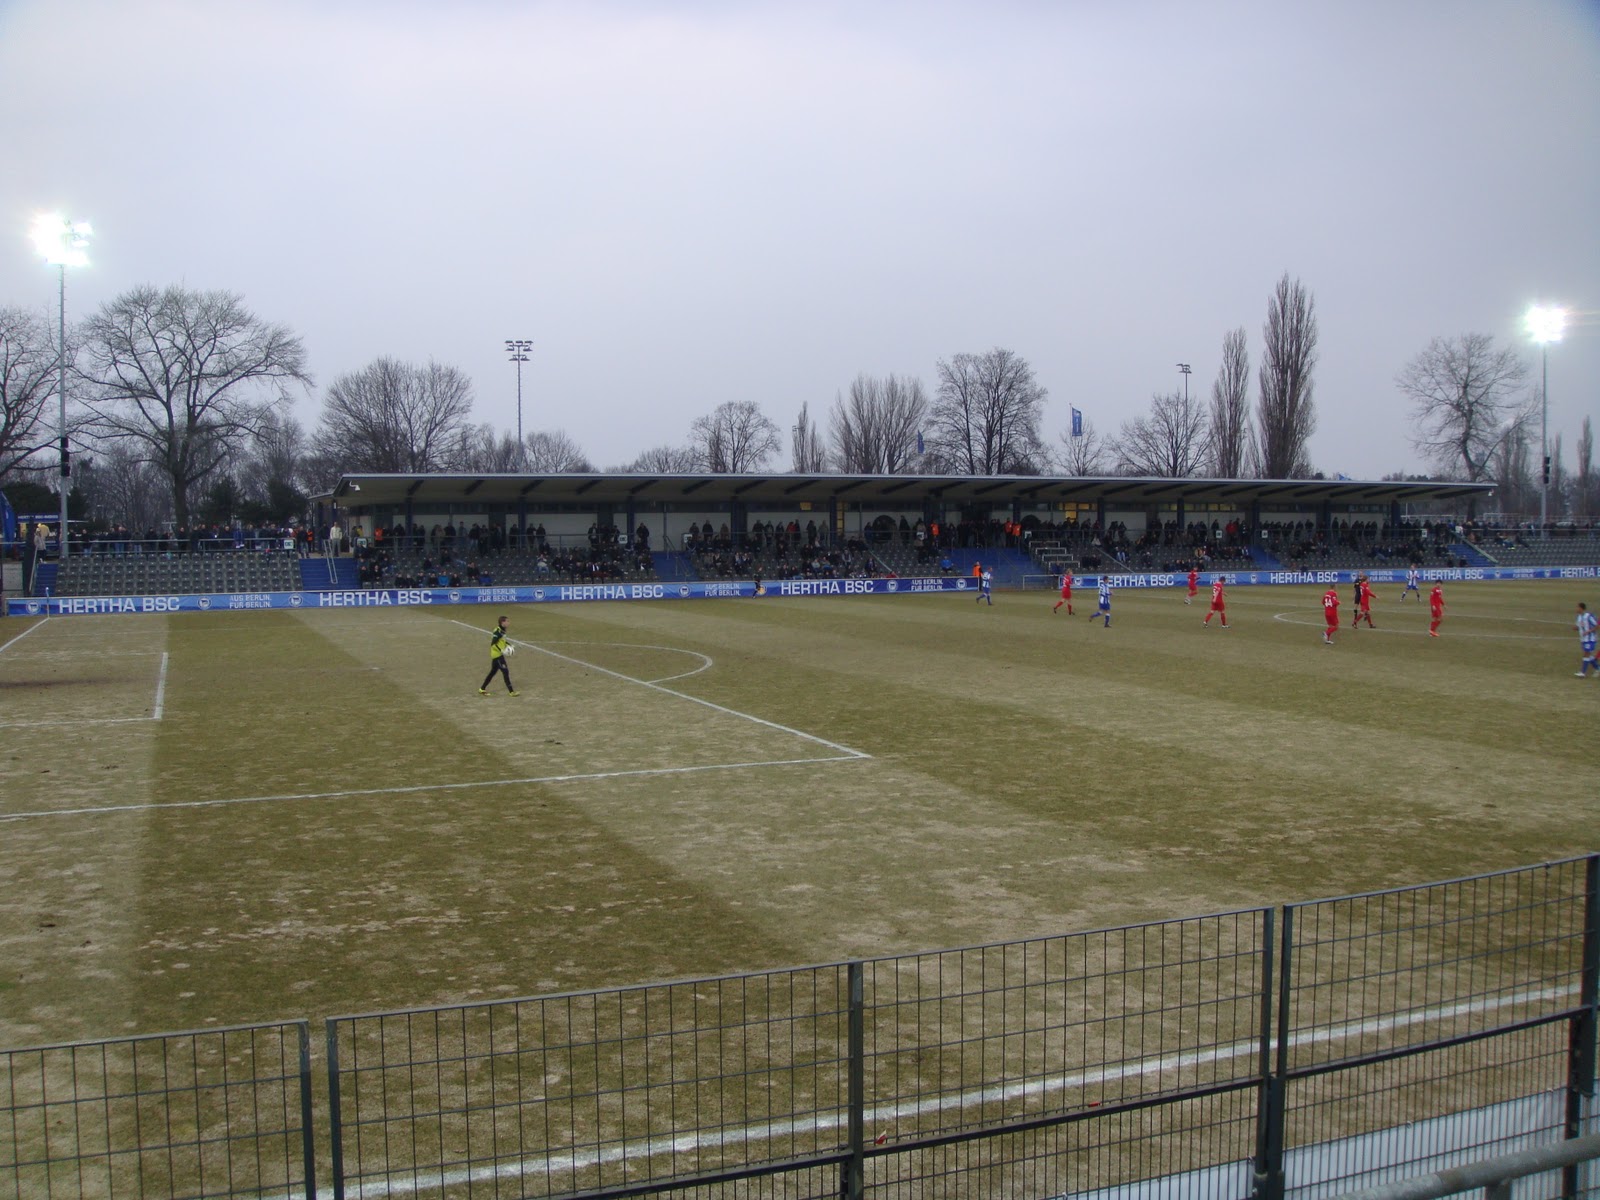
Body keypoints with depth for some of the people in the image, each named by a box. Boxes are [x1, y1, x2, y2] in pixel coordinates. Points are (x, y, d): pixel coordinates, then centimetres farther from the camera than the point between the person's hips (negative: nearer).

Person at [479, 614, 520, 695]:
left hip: (499, 655, 10)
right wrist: (501, 650, -30)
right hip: (497, 655, -10)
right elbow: (493, 644, -24)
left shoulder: (502, 630, 8)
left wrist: (509, 645, 11)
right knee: (505, 672, -6)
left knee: (493, 672, 16)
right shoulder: (497, 631, -20)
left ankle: (482, 689, 25)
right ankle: (511, 691, -2)